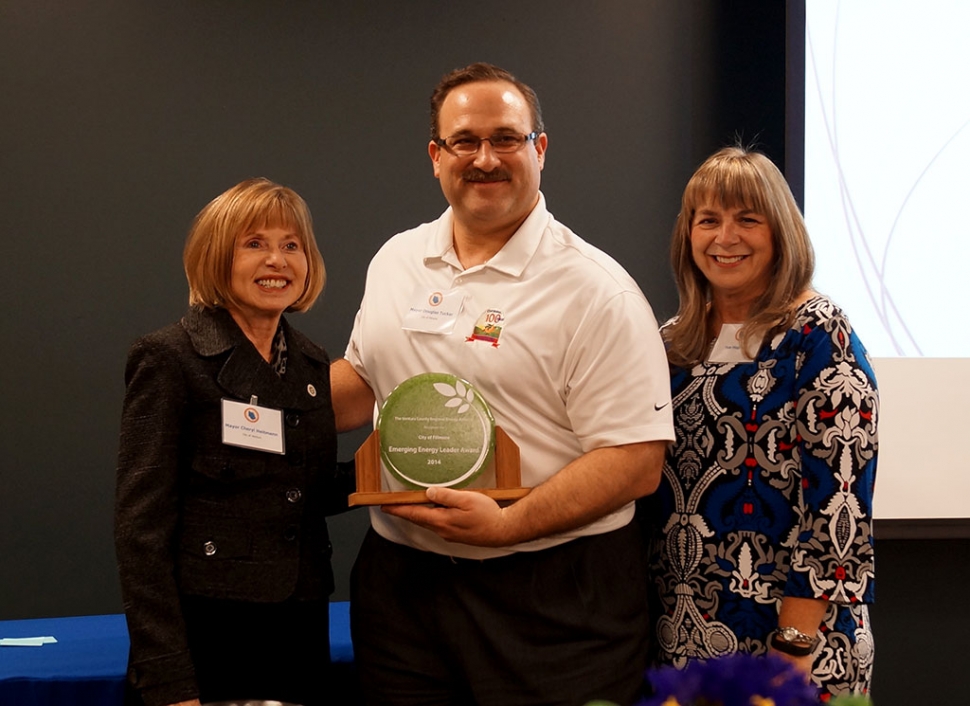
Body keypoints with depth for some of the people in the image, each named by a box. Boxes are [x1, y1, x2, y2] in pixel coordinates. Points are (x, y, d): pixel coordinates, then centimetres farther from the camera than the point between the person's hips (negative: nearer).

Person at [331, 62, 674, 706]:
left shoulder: (595, 290, -10)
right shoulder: (395, 262, 10)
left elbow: (637, 461, -15)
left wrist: (506, 525, -23)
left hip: (552, 603, -5)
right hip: (401, 579, 5)